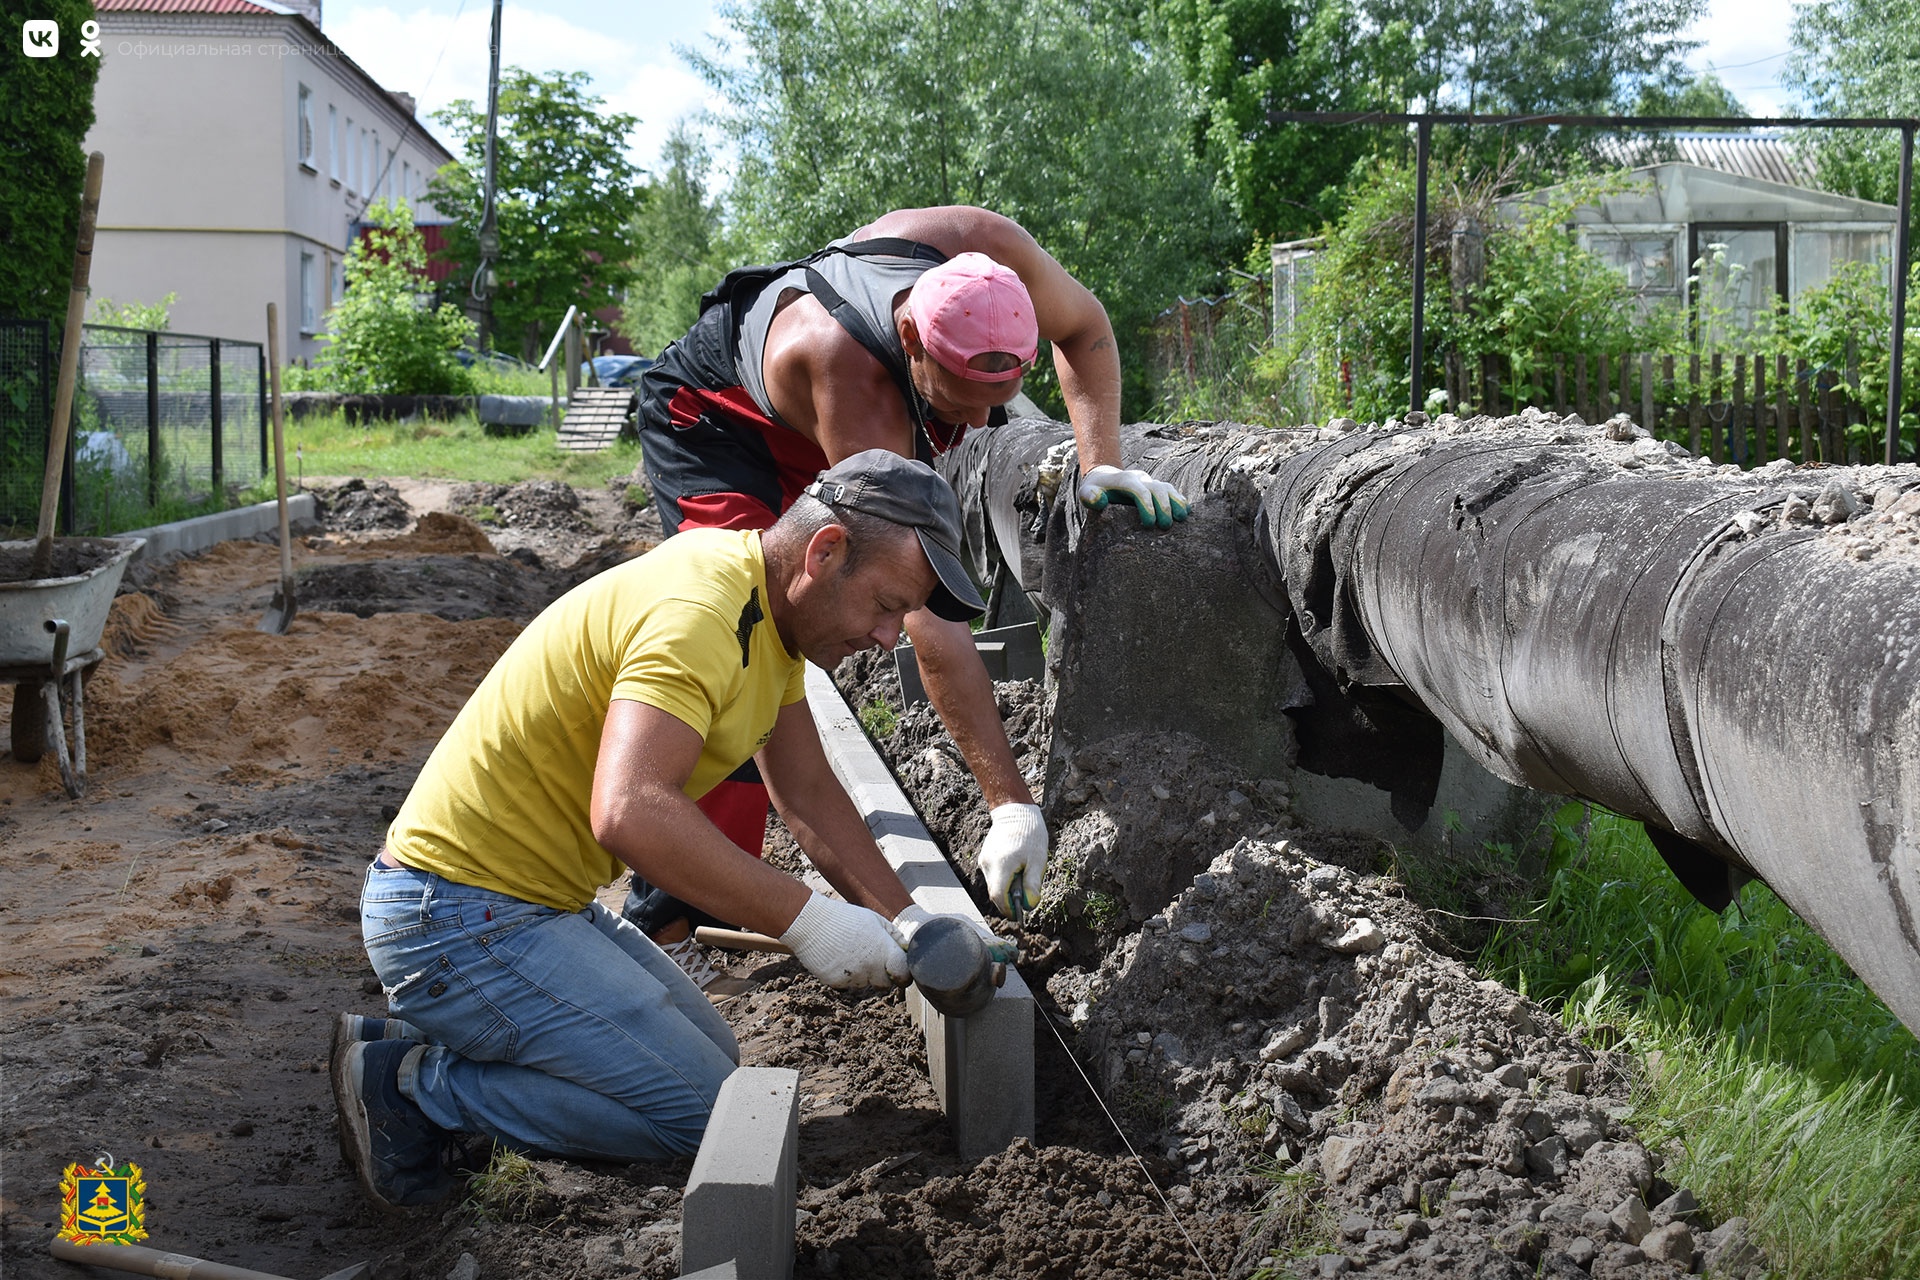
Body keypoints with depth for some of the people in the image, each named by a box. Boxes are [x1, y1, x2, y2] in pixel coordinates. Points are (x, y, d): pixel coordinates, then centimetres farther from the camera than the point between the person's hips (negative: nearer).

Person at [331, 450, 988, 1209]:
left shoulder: (774, 607, 8)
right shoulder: (701, 612, -25)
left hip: (543, 903, 10)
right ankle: (414, 1083, -3)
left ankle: (430, 1045, 14)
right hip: (459, 915, -10)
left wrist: (904, 921, 7)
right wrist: (806, 922, -33)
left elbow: (809, 794, 16)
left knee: (710, 1057, 15)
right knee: (703, 1109, -11)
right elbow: (630, 813, -39)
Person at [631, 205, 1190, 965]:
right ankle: (665, 920, -22)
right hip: (708, 422, -8)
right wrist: (1011, 803, -46)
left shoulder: (987, 248, -33)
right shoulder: (858, 400, -46)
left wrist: (1101, 463, -19)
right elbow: (928, 620, -46)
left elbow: (1083, 326, -7)